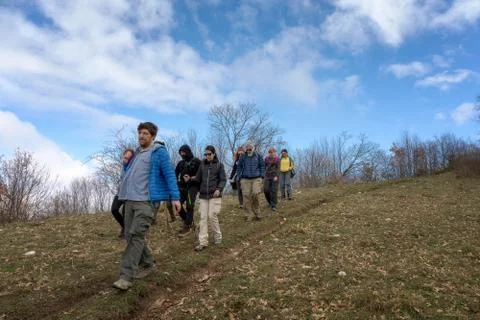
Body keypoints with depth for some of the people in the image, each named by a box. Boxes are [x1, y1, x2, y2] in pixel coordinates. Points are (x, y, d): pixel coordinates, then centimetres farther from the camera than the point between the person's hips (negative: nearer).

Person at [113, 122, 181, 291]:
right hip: (130, 199, 8)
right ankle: (147, 264, 27)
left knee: (136, 236, -13)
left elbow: (169, 174, -7)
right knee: (130, 236, 10)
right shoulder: (137, 153, 20)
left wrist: (175, 197, -14)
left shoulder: (159, 152, -2)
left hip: (146, 200, -8)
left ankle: (126, 276, -10)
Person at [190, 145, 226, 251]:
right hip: (203, 195, 3)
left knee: (212, 216, -6)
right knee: (203, 218, 0)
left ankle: (218, 238, 15)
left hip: (214, 195, -3)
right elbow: (198, 178, 10)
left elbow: (223, 179, -2)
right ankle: (203, 242, 3)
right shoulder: (202, 165, 10)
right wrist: (191, 178, -9)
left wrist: (219, 189, -17)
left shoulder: (219, 165, 2)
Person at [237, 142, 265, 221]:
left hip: (256, 179, -1)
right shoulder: (242, 157, 7)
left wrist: (261, 176, 4)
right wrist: (240, 178, 7)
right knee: (246, 197, -4)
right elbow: (239, 168, 15)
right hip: (245, 179, 1)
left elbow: (262, 166, 12)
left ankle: (257, 213, 5)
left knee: (255, 194, -16)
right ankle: (249, 215, 5)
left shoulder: (258, 156, 5)